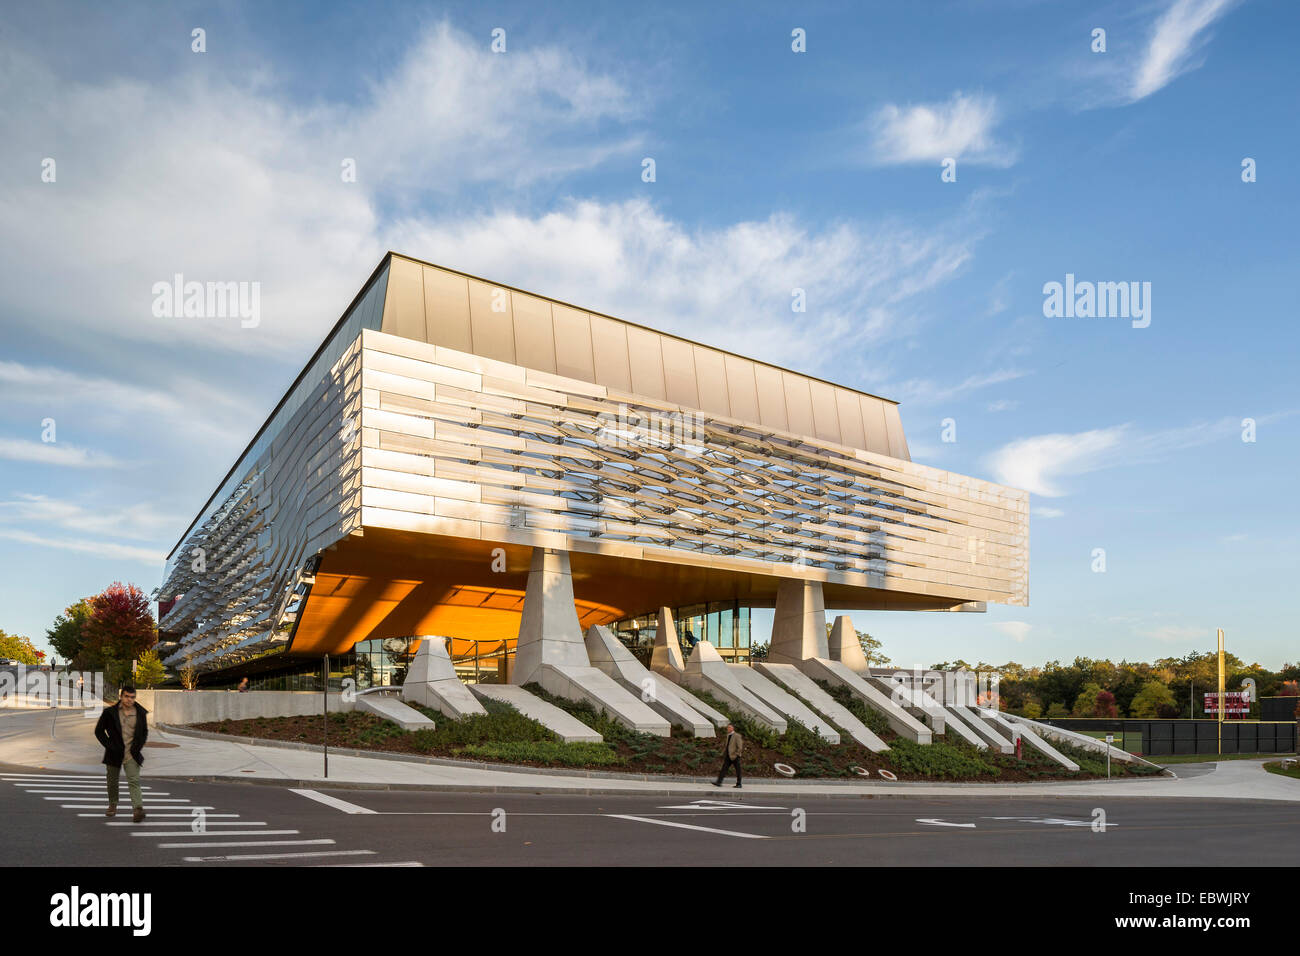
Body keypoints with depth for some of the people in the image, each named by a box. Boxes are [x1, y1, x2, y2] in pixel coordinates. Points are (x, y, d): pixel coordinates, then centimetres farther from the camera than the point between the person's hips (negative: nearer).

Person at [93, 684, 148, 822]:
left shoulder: (141, 713, 1)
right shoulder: (110, 712, -5)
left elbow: (144, 732, 15)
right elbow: (99, 731, 3)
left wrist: (137, 748, 2)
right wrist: (110, 746, -5)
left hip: (132, 753, -1)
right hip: (114, 753, 1)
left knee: (134, 780, -12)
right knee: (112, 780, 15)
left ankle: (138, 809, -24)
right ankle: (112, 805, 38)